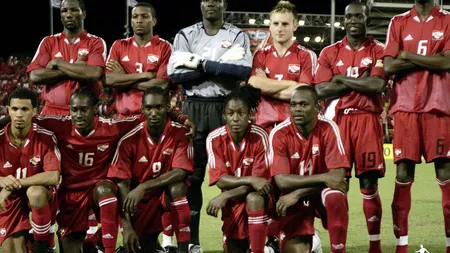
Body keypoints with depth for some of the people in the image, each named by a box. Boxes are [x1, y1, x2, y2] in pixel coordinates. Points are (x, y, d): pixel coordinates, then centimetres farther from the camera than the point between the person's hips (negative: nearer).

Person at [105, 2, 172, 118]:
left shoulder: (164, 47, 0)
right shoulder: (119, 46, 8)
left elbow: (162, 84, -11)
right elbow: (108, 79, -4)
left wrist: (123, 80, -6)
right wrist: (145, 75, -9)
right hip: (125, 115, 2)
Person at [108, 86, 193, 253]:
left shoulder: (180, 133, -14)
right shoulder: (129, 140, -14)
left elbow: (180, 173, -23)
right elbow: (122, 185, -15)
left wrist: (144, 187, -34)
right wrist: (127, 227, -25)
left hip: (168, 196, -1)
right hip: (139, 202, 1)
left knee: (177, 186, -33)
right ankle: (150, 238, 24)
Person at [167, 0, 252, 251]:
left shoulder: (238, 36, 6)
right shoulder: (186, 35, 8)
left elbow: (244, 70, -12)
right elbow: (175, 73, -7)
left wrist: (201, 64, -12)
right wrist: (222, 66, -11)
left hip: (226, 108, -1)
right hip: (193, 109, 1)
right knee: (192, 175, 3)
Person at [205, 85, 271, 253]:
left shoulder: (260, 136, -20)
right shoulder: (214, 139, -13)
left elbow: (260, 178, -20)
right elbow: (220, 180, -16)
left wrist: (224, 197, -27)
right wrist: (250, 180, -30)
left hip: (257, 196, -3)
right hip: (232, 200, 3)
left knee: (253, 199, -37)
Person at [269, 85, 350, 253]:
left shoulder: (328, 128, -15)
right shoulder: (279, 134, -16)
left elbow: (338, 174, -21)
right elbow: (282, 181, -22)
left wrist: (297, 194, -26)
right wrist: (323, 178, -29)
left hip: (321, 192, 0)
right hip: (292, 199, 0)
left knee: (335, 196, -35)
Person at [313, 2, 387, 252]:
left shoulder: (378, 51, 6)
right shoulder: (329, 53, 10)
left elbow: (377, 85, -10)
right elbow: (320, 90, -3)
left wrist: (342, 78, -3)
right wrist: (360, 82, -6)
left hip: (367, 120, -1)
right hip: (337, 120, 1)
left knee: (369, 183, -1)